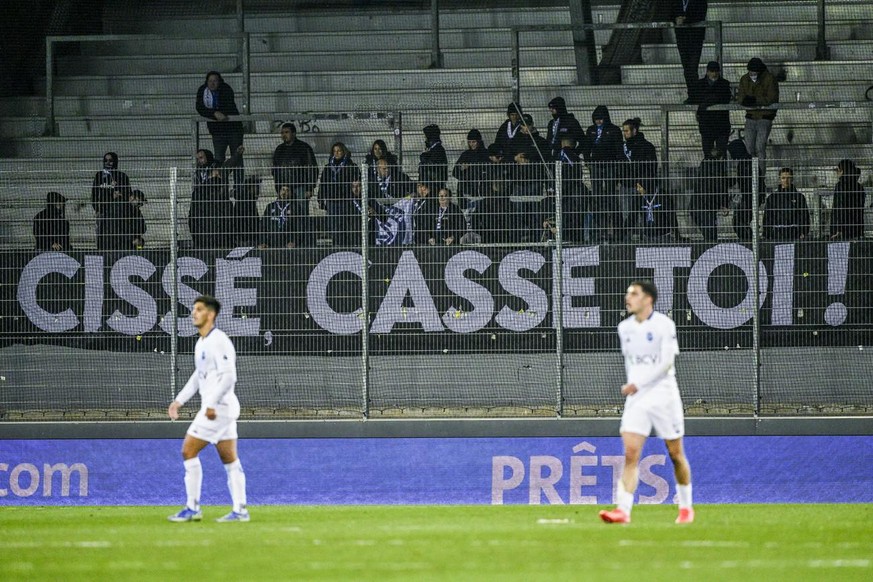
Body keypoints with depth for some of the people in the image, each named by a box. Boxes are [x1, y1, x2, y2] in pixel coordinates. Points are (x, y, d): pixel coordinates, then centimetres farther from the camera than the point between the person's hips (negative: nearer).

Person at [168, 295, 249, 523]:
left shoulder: (218, 341, -14)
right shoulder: (201, 343, 16)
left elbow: (229, 376, -22)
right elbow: (198, 376, 27)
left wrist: (212, 404, -25)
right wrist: (179, 400, 21)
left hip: (218, 407, -10)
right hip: (222, 409, 10)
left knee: (189, 451, -8)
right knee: (229, 459, 8)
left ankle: (192, 508, -5)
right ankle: (240, 510, 9)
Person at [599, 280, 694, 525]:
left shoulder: (664, 325, -10)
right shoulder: (625, 328, 8)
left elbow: (667, 362, -17)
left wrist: (638, 383, -22)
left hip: (663, 394, -4)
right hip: (636, 398, 4)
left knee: (676, 454, 7)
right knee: (630, 454, -11)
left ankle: (686, 507, 23)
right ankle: (623, 510, -20)